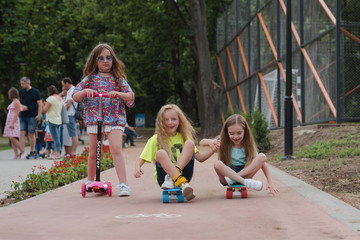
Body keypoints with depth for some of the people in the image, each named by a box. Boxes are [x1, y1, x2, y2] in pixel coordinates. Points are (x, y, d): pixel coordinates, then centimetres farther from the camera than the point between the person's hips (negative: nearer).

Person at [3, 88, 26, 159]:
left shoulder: (16, 102, -9)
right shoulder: (13, 102, 19)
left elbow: (17, 113, -16)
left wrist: (12, 123, -22)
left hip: (14, 122, -9)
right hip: (9, 122, 9)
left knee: (12, 138, -17)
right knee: (11, 139, 2)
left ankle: (23, 152, -11)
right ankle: (16, 155, 0)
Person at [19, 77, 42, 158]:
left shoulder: (35, 92, -2)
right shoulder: (20, 92, 10)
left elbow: (40, 103, -4)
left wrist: (39, 115, -11)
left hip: (32, 116, -4)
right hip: (22, 116, 4)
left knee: (31, 134, 2)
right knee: (22, 133, -5)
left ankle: (32, 151, 11)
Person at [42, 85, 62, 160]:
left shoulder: (51, 98, -12)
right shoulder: (60, 98, 13)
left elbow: (44, 110, -13)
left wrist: (44, 105, 6)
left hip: (52, 120, -8)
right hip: (59, 120, 8)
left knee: (55, 137, -10)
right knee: (57, 137, 11)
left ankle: (57, 154, -12)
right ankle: (55, 152, 16)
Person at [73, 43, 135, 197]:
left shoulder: (118, 78, 10)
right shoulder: (90, 78, 11)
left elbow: (131, 97, 3)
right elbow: (75, 97, 6)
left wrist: (118, 94, -16)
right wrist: (84, 91, -15)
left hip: (115, 119, -1)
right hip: (94, 118, 2)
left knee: (116, 149, -18)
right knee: (93, 153, 7)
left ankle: (123, 184, -20)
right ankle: (90, 181, 27)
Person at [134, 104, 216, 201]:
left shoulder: (183, 137, 12)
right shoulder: (155, 140, 4)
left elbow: (200, 157, 8)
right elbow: (141, 160, -1)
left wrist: (212, 150, -11)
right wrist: (137, 168, -24)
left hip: (182, 174, 2)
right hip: (163, 177, -2)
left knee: (190, 143, -15)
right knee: (161, 153, -30)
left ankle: (171, 179, -30)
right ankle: (183, 185, -45)